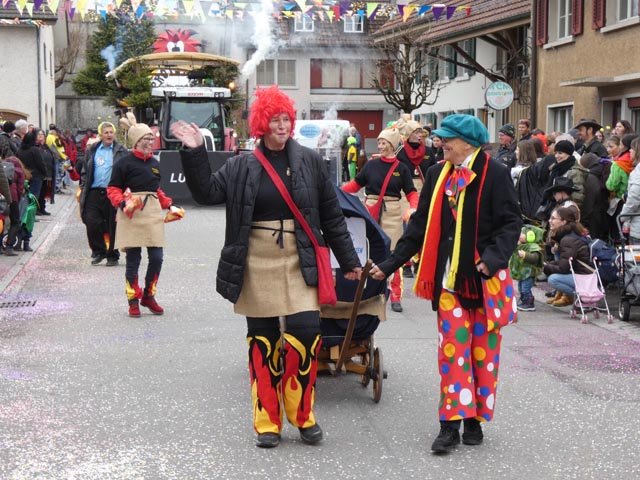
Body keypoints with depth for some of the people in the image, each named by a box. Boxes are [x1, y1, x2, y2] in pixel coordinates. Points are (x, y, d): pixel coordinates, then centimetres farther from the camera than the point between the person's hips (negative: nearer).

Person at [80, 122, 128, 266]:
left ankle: (112, 255, 15)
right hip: (94, 193, 3)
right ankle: (98, 251, 16)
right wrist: (83, 187, 6)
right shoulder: (92, 151, 13)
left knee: (113, 226, 2)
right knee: (92, 224, -3)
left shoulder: (121, 151, 4)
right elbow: (85, 171, 17)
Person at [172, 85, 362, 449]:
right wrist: (195, 153, -13)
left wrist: (349, 262, 8)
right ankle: (267, 422, 17)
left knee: (306, 332, -11)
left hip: (298, 262, -1)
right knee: (262, 340, 6)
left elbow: (332, 216, 6)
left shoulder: (310, 162, 3)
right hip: (256, 265, 1)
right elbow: (208, 192, -4)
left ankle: (302, 414, 9)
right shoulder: (241, 167, 5)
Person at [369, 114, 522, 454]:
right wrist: (390, 264, 8)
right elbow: (421, 224, 10)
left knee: (483, 350, 7)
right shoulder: (437, 174, 7)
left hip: (485, 278, -3)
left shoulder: (494, 174, -7)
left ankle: (474, 420, 19)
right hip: (449, 278, 3)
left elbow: (510, 223, -10)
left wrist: (494, 257, -27)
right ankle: (451, 423, 0)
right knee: (452, 348, -2)